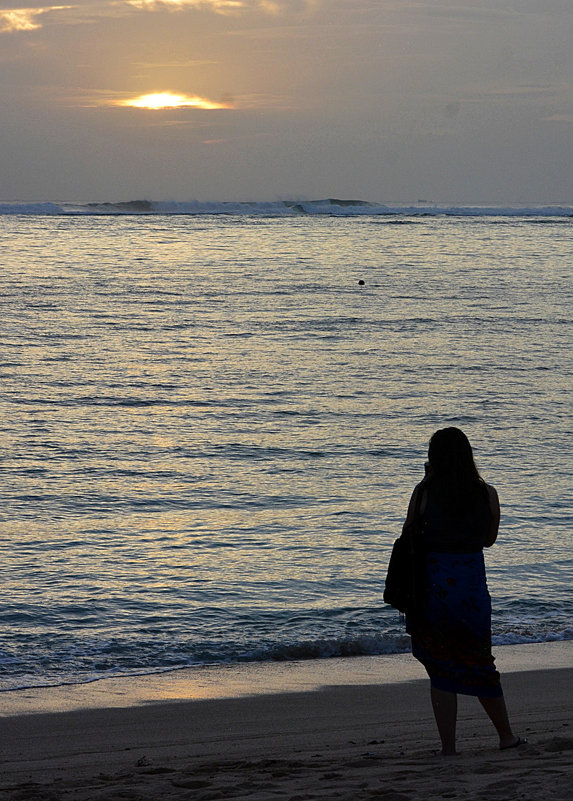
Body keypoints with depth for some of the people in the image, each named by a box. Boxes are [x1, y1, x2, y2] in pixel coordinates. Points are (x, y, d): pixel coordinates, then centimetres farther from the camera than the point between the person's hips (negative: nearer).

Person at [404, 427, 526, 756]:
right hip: (472, 585, 2)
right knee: (479, 664, 17)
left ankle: (448, 746, 6)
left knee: (441, 667, 7)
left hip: (432, 586, -2)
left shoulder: (424, 491, -7)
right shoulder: (487, 494, -1)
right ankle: (507, 736, 26)